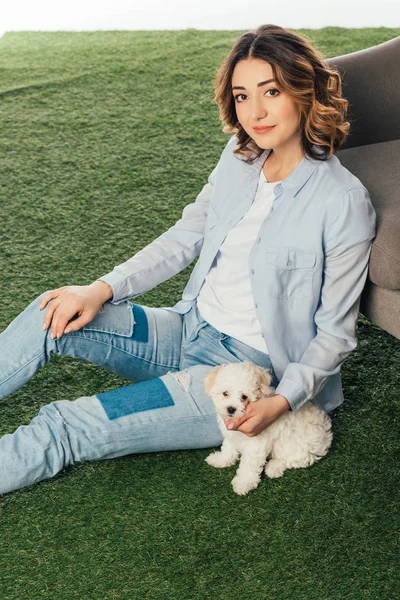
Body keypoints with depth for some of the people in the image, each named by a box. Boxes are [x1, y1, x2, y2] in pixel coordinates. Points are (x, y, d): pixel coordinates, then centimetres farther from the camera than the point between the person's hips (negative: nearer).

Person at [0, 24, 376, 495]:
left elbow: (335, 333, -10)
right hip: (189, 332, 6)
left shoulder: (343, 201, -16)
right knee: (53, 315, -12)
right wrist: (102, 289, -3)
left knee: (64, 428, -18)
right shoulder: (240, 156, 3)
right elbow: (185, 237, 9)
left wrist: (283, 400, -23)